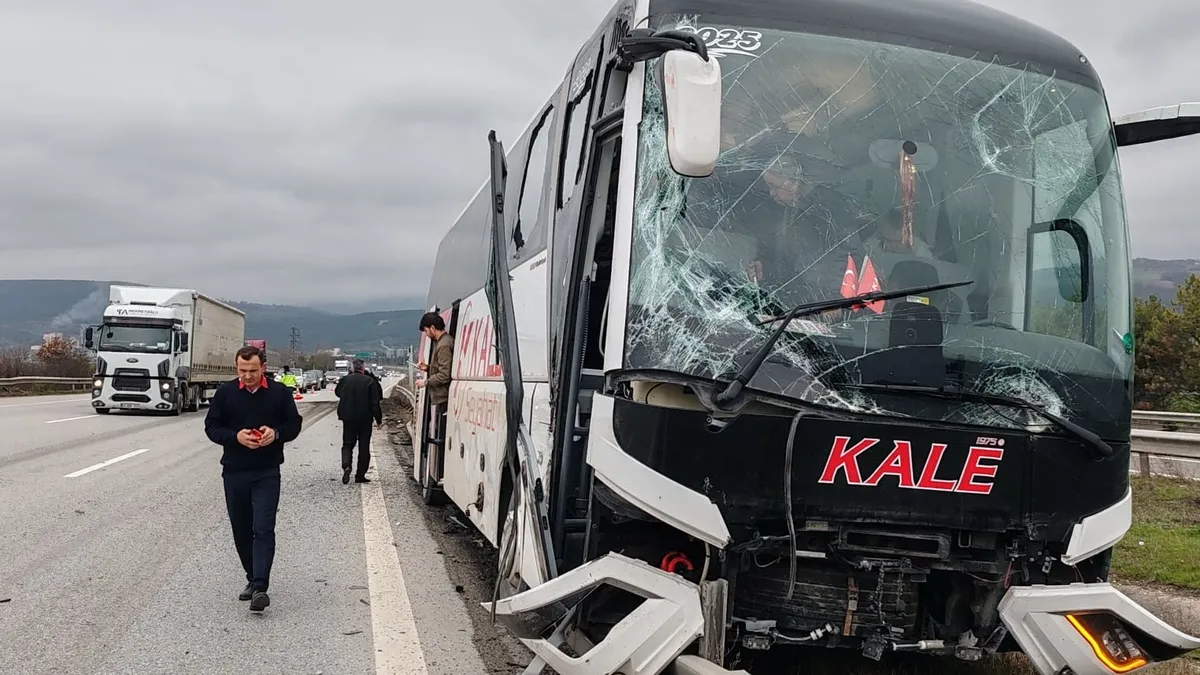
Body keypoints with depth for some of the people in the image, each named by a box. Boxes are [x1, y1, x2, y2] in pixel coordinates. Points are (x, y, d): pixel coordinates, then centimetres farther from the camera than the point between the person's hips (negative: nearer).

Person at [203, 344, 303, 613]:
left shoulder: (279, 393, 0)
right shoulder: (225, 392, 2)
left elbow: (294, 424, 7)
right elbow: (211, 426, 4)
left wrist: (276, 433, -14)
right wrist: (235, 436, -15)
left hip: (267, 473, -2)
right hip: (234, 472, 2)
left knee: (263, 530, -11)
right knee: (241, 530, 12)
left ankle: (260, 588, -15)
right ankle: (253, 580, 28)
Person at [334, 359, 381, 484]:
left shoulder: (344, 380, -3)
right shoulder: (370, 381, -10)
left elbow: (337, 392, 18)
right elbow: (375, 402, -10)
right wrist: (379, 419, -4)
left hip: (348, 418, 2)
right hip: (365, 419, -2)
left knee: (347, 444, 11)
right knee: (364, 447, 7)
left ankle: (346, 466, -14)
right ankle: (360, 475, 8)